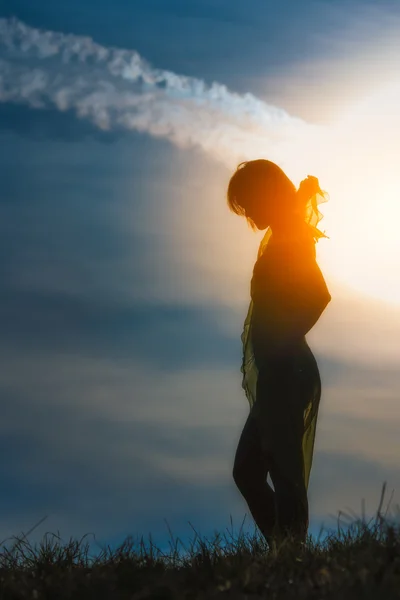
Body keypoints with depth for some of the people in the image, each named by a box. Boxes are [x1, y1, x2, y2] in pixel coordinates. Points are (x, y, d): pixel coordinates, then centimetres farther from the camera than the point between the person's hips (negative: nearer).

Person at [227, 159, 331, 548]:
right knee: (247, 471, 13)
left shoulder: (289, 241, -12)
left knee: (284, 475, -9)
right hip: (276, 377, 10)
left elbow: (318, 295, -29)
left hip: (284, 376, -10)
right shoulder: (281, 239, 18)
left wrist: (282, 341, -21)